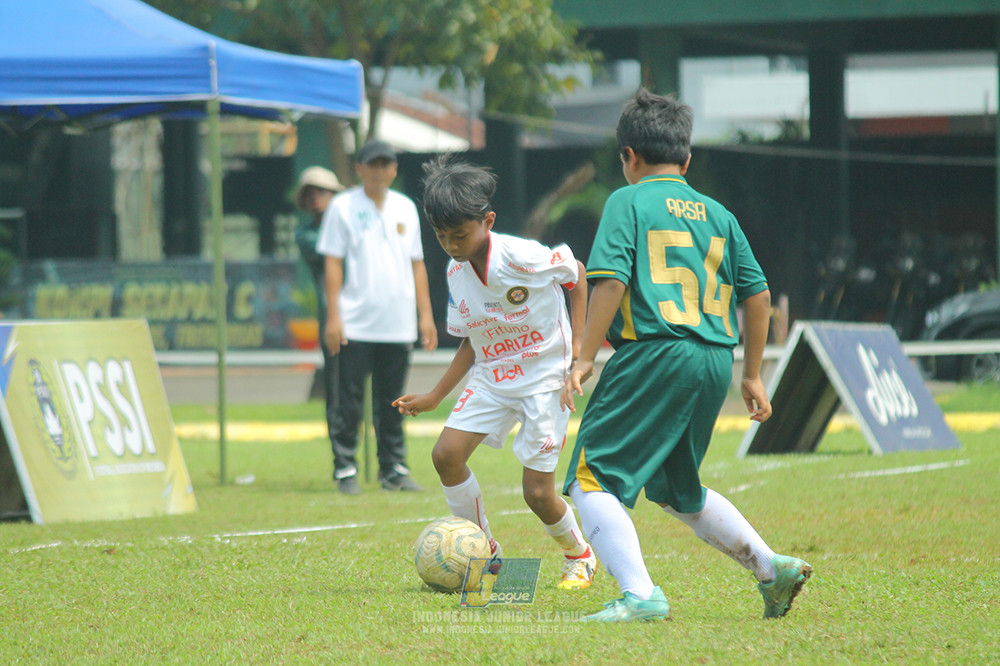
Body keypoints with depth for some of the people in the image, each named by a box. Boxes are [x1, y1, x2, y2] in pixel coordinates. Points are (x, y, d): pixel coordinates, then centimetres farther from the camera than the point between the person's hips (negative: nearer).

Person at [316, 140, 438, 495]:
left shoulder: (405, 208, 13)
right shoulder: (343, 207, 1)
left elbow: (416, 263, 15)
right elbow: (333, 263, -3)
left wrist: (425, 315, 8)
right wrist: (333, 316, -10)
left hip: (398, 326, 4)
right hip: (356, 325, -4)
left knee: (392, 403, 7)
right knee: (349, 401, -4)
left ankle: (394, 471, 12)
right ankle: (345, 471, 1)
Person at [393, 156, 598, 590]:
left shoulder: (524, 257, -21)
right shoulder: (456, 273, 0)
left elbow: (576, 276, -2)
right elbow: (472, 342, 11)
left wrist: (577, 345, -8)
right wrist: (434, 398, 8)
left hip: (545, 376, -6)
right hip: (492, 379, 6)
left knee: (537, 492, -9)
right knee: (446, 454, -14)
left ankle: (579, 556, 23)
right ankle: (486, 555, 4)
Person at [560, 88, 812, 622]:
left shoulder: (628, 202, 1)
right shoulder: (717, 214, 18)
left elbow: (611, 281, -11)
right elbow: (757, 294, 17)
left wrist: (585, 358, -8)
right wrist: (752, 375, 25)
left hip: (654, 353, -7)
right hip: (714, 360, 7)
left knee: (591, 480, -6)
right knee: (675, 488, 25)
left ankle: (639, 594, -24)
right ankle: (771, 569, 20)